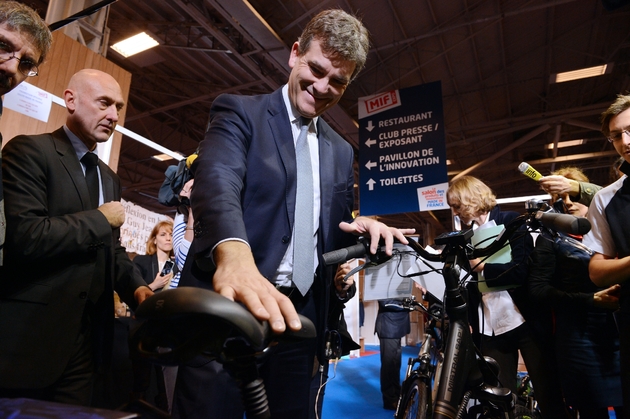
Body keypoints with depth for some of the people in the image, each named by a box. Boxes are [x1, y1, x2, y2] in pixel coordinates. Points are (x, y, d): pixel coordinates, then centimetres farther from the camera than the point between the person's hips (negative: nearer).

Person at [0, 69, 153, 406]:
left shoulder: (110, 179, 16)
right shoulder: (29, 150, -8)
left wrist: (136, 287, -1)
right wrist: (100, 219, -11)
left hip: (87, 338, 7)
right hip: (28, 336, -7)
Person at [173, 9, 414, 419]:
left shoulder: (341, 152, 16)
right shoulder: (240, 112, -1)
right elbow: (218, 181, -21)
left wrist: (360, 226, -6)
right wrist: (234, 254, -42)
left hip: (297, 312, 5)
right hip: (225, 305, -4)